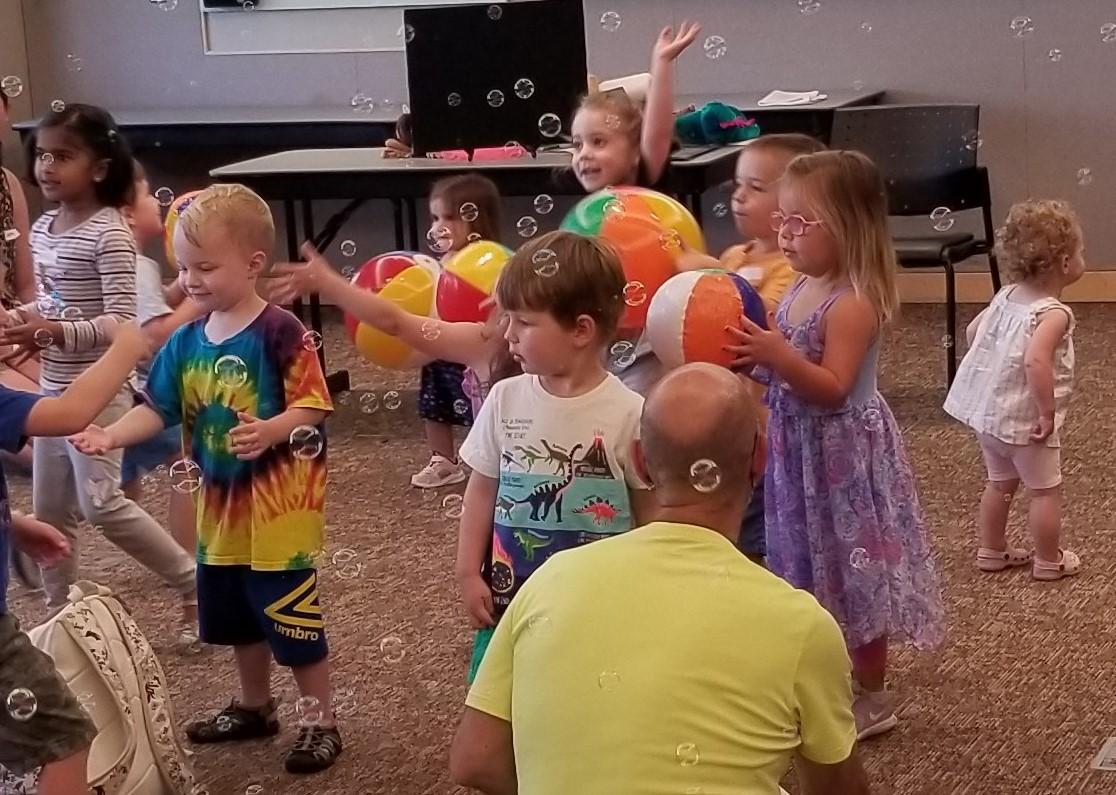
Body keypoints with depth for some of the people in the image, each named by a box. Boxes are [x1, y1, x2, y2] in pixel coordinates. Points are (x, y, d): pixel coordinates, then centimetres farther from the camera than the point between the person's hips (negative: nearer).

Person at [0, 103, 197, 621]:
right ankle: (59, 611, 27)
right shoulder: (42, 230, 8)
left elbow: (122, 322, -22)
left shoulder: (109, 233, -17)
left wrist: (55, 332, -32)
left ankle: (194, 581, 5)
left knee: (100, 504, -9)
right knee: (48, 508, 13)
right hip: (54, 387, 8)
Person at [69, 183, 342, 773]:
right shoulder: (186, 341, 3)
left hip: (277, 501, -7)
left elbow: (312, 405, -19)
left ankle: (319, 721, 15)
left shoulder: (280, 332, -18)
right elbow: (158, 409, 3)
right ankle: (254, 706, 39)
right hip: (220, 501, 8)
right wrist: (110, 434, -13)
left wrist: (271, 430, -37)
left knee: (291, 614, 0)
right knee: (236, 613, 21)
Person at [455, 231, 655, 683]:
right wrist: (468, 573, 6)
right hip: (509, 600, 4)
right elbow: (483, 490, 8)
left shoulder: (628, 414, -14)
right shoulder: (505, 399, -2)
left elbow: (651, 515, -5)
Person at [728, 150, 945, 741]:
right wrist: (750, 355, -4)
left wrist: (777, 355, -39)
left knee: (852, 570, 4)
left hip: (842, 454, -9)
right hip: (800, 451, 9)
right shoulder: (801, 288, 4)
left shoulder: (853, 303, -23)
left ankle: (872, 696, 18)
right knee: (817, 567, 19)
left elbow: (833, 388, -29)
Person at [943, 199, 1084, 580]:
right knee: (1046, 490, 11)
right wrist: (1048, 413, -30)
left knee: (1000, 482, 24)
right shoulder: (1054, 314, -25)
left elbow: (973, 330, 13)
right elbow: (1036, 360, -39)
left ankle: (991, 551, 35)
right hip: (1025, 419, -8)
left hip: (987, 410, 8)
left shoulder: (1006, 297, 0)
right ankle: (1048, 560, 23)